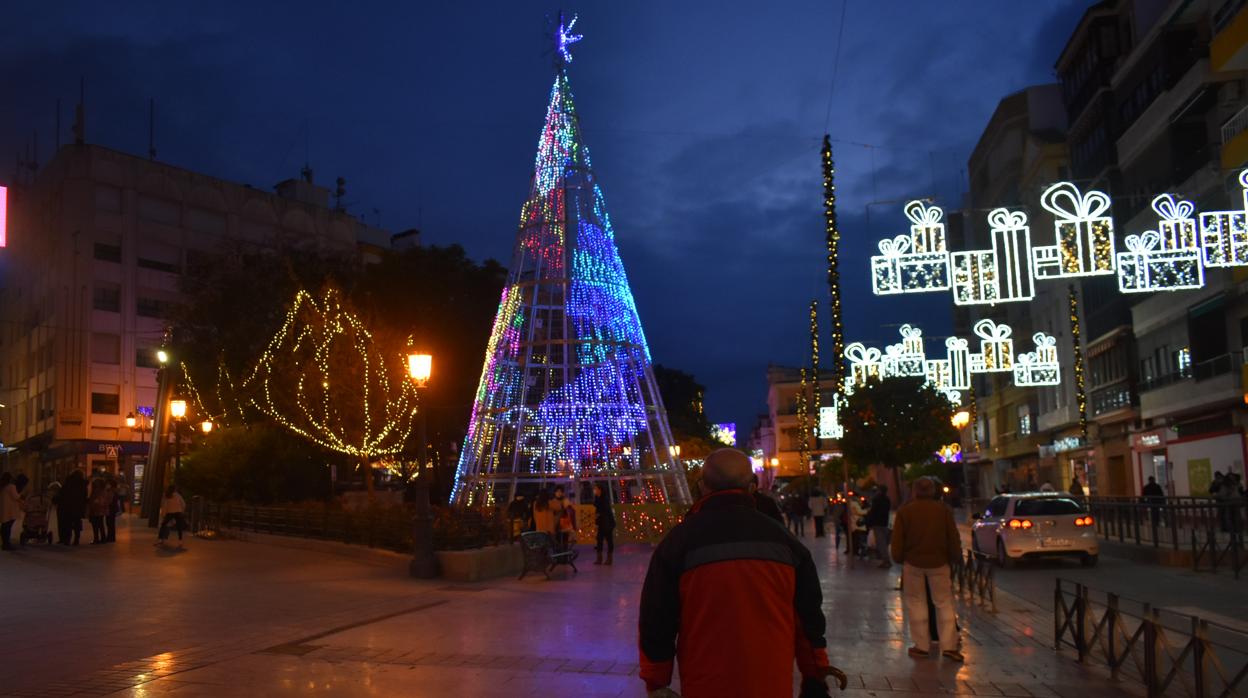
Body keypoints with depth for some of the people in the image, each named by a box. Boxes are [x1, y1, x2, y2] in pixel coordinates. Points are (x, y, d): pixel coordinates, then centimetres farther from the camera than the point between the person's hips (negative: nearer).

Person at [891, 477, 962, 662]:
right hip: (939, 562, 1)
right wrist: (955, 556, 13)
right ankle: (949, 645, 3)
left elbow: (897, 541, -4)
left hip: (913, 562, -1)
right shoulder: (944, 509, 0)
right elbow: (954, 539, 1)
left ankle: (922, 645, 9)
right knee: (944, 602, 8)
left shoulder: (905, 510, -3)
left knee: (916, 603, 9)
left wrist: (898, 557, 9)